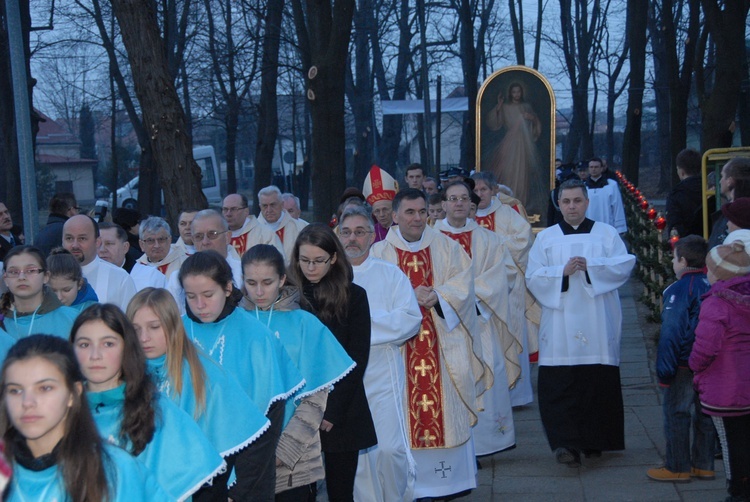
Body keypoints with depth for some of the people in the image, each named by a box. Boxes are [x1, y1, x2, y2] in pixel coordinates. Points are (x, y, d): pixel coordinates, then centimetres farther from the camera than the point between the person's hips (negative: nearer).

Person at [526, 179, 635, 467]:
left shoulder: (606, 233, 11)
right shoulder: (545, 238, 11)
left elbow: (625, 265, -3)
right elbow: (533, 277, 1)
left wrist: (590, 266, -15)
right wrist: (563, 272, -14)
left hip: (598, 325, 0)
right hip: (560, 328, 0)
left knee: (599, 384, 1)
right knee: (559, 386, -11)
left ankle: (594, 440, 14)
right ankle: (566, 443, -15)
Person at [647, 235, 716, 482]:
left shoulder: (679, 291, -17)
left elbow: (671, 334, -17)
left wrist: (664, 370, -10)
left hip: (684, 366, -7)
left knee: (676, 415, 3)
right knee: (704, 415, 15)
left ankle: (678, 468, 8)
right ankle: (703, 465, 22)